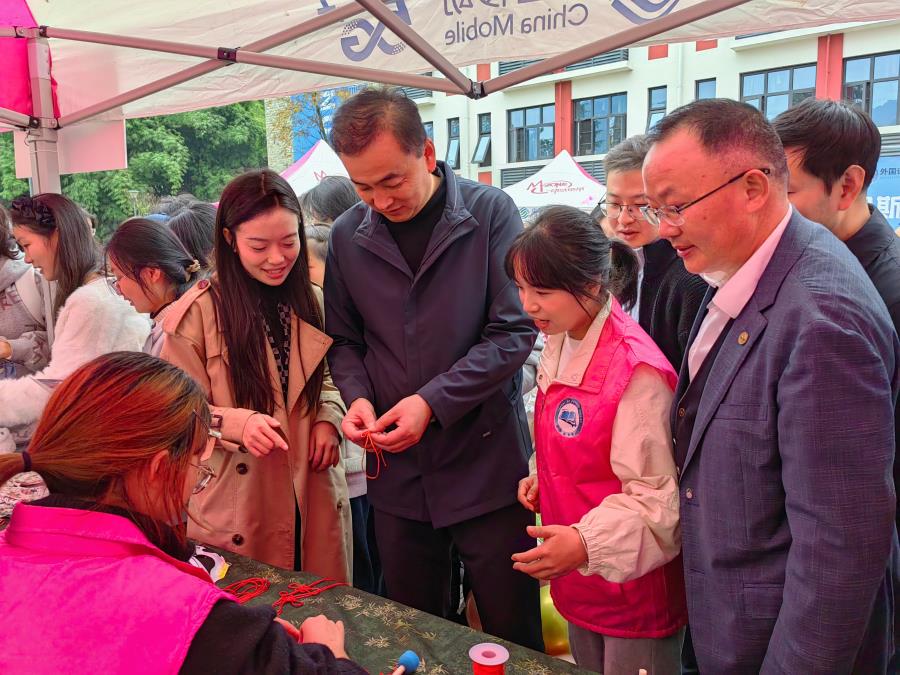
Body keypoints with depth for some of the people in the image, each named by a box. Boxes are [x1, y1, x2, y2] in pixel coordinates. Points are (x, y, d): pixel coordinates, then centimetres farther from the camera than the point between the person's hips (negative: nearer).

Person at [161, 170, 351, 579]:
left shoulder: (311, 302, 4)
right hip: (238, 509, -4)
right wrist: (238, 423, -26)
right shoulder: (196, 314, -12)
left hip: (314, 497, 5)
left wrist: (328, 417, -4)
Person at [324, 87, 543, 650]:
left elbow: (515, 330, -10)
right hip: (398, 474, 3)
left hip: (488, 462, -3)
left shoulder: (491, 214, -8)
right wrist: (357, 396, -8)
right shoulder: (348, 236, 2)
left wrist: (433, 402, -18)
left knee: (513, 635, 11)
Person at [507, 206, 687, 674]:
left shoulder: (635, 368, -26)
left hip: (631, 585, -8)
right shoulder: (559, 342, 1)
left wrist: (587, 543, -32)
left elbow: (655, 496, -22)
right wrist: (541, 477, 0)